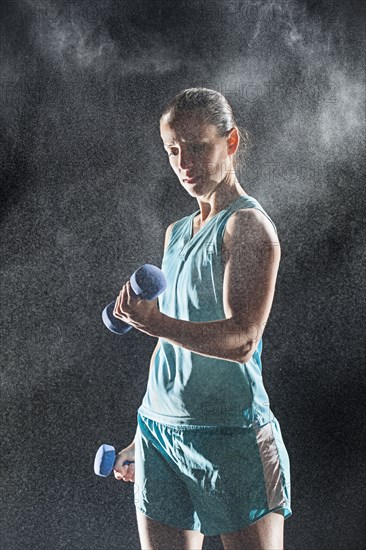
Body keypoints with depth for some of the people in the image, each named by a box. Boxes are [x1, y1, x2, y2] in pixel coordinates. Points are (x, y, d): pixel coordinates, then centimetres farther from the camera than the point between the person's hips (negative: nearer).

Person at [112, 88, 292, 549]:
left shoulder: (247, 225, -8)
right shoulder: (176, 233, 15)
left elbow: (241, 341, -20)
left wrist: (151, 322, -34)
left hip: (231, 437, -6)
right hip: (158, 432, 7)